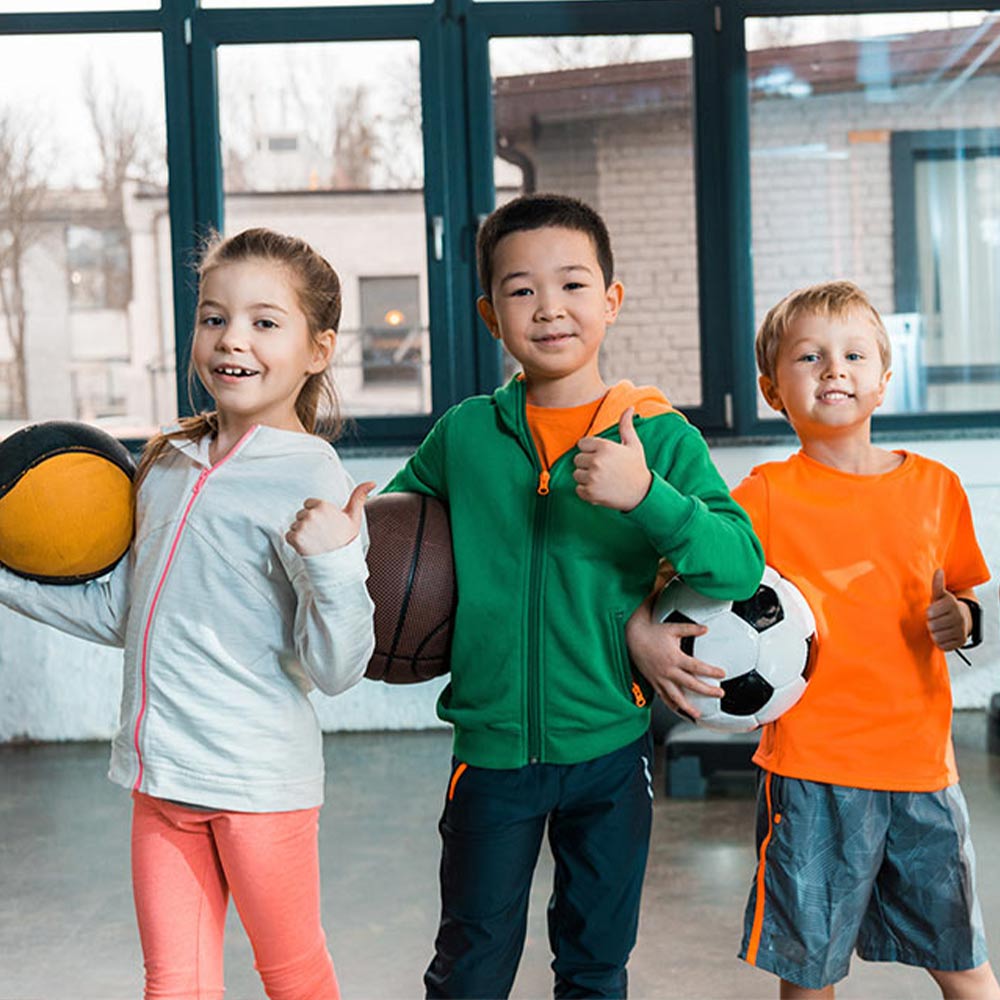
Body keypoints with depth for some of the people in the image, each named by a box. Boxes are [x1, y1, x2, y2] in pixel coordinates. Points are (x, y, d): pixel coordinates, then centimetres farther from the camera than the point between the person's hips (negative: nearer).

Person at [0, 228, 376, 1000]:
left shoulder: (310, 479, -13)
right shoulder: (168, 463, 7)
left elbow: (335, 668, -16)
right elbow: (118, 613, 18)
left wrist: (333, 564, -32)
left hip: (259, 777, -6)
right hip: (160, 776, 6)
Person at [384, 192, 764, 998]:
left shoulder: (659, 437, -7)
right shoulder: (464, 434, -1)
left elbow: (742, 566, -16)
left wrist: (647, 495, -28)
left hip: (609, 749, 0)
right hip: (490, 745, 1)